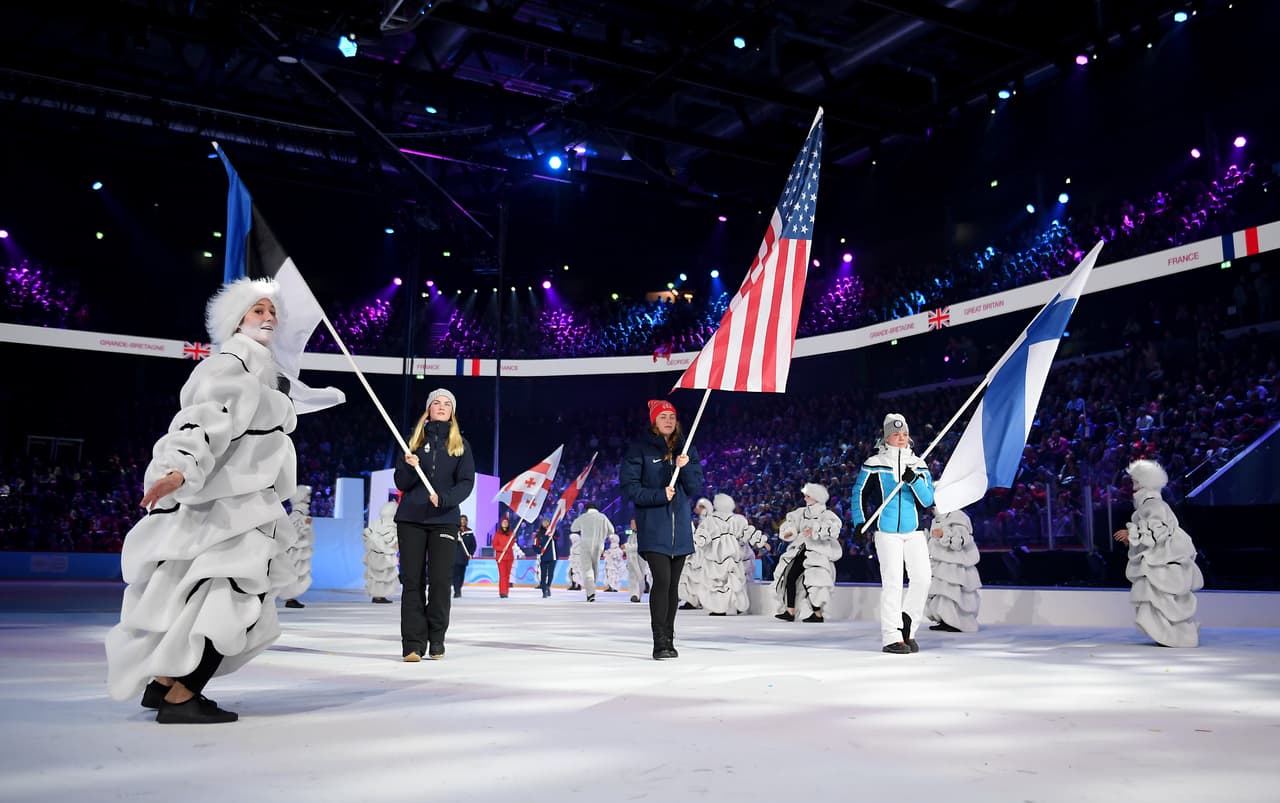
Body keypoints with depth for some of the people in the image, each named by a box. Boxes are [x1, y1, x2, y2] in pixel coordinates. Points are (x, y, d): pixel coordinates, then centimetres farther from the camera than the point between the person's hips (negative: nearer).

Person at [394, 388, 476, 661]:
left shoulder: (460, 444, 9)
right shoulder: (414, 441, 11)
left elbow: (467, 482, 0)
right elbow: (401, 483, 9)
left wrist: (444, 499, -17)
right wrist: (410, 467, -11)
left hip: (445, 520, -1)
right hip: (411, 519, 1)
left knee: (440, 581, -4)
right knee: (412, 581, -2)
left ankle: (436, 641, 10)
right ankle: (413, 644, 0)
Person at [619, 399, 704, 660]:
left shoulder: (686, 449, 11)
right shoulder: (640, 448, -2)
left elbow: (696, 488, 7)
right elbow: (629, 487, -6)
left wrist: (686, 468, -11)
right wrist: (659, 495, -17)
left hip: (680, 526, 5)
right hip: (653, 528, -4)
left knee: (673, 584, 8)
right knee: (662, 580, -15)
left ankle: (669, 640, 18)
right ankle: (660, 643, -12)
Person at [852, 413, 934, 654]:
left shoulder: (919, 465, 8)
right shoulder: (874, 464, 0)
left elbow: (928, 500, 2)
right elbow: (858, 491, 9)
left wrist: (914, 480, -14)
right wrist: (860, 522, 3)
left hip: (914, 530, 3)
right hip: (887, 530, -3)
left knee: (923, 578, -4)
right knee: (893, 582, -8)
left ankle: (907, 625, 16)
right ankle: (892, 638, -2)